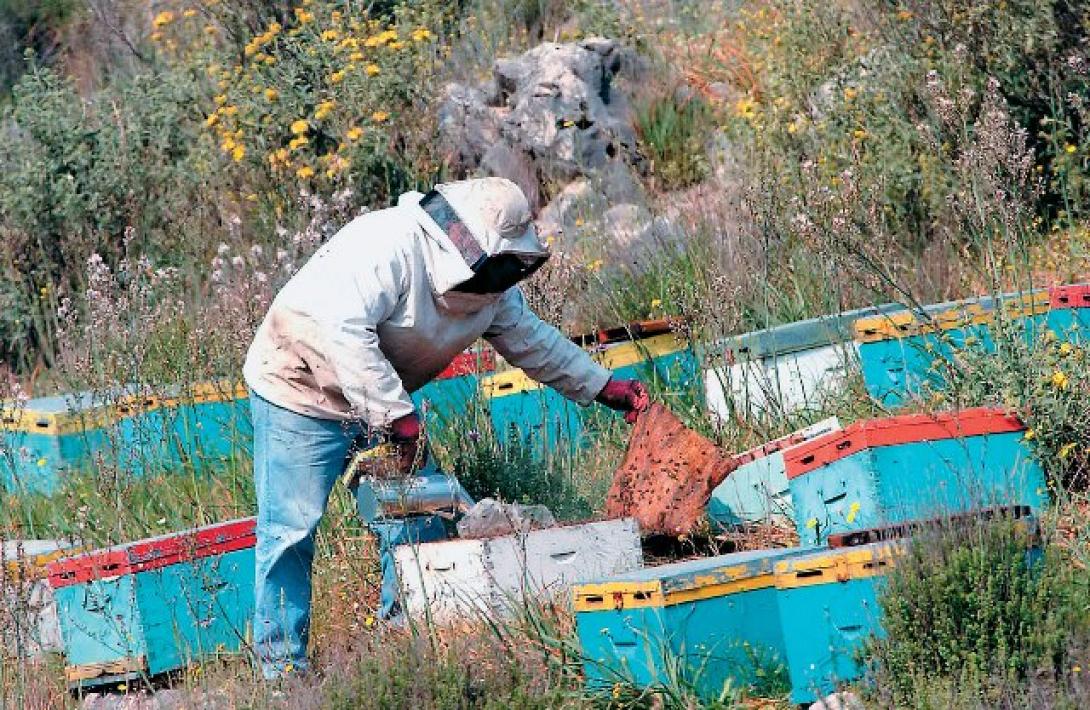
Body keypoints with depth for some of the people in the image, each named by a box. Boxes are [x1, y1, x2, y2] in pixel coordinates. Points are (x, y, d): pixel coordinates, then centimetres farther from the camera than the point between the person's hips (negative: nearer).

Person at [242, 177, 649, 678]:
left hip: (380, 405, 9)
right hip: (299, 394, -8)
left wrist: (605, 389, 11)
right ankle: (282, 665, -3)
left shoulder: (489, 287, -1)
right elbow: (344, 330, -39)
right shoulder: (389, 246, -30)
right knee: (290, 531, -10)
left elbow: (532, 340, 14)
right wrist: (398, 417, -39)